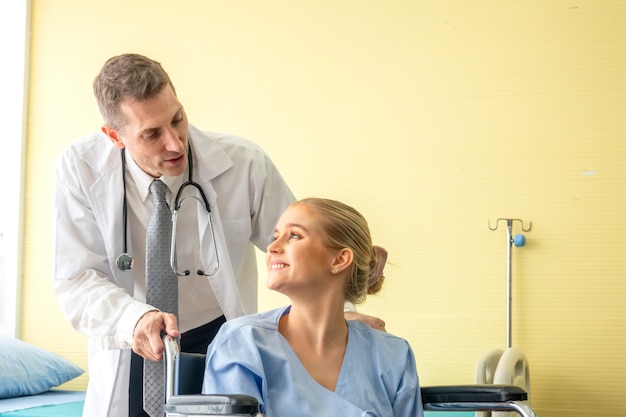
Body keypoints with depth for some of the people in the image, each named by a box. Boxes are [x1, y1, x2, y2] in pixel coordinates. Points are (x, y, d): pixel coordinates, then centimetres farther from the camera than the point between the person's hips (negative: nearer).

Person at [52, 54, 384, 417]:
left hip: (221, 342, 0)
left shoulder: (244, 163, -17)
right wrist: (136, 319, -35)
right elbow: (77, 281, -16)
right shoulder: (81, 168, -16)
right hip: (131, 353, 0)